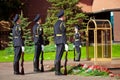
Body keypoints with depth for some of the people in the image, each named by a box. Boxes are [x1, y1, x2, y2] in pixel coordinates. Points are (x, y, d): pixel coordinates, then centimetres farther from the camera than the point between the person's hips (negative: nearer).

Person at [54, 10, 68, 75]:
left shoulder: (56, 23, 14)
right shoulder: (62, 23, -14)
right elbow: (63, 34, -18)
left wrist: (55, 43, 22)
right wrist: (65, 44, -18)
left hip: (57, 41, 9)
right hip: (62, 41, -9)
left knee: (57, 56, 10)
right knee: (59, 56, -8)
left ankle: (57, 70, 12)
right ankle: (57, 71, -7)